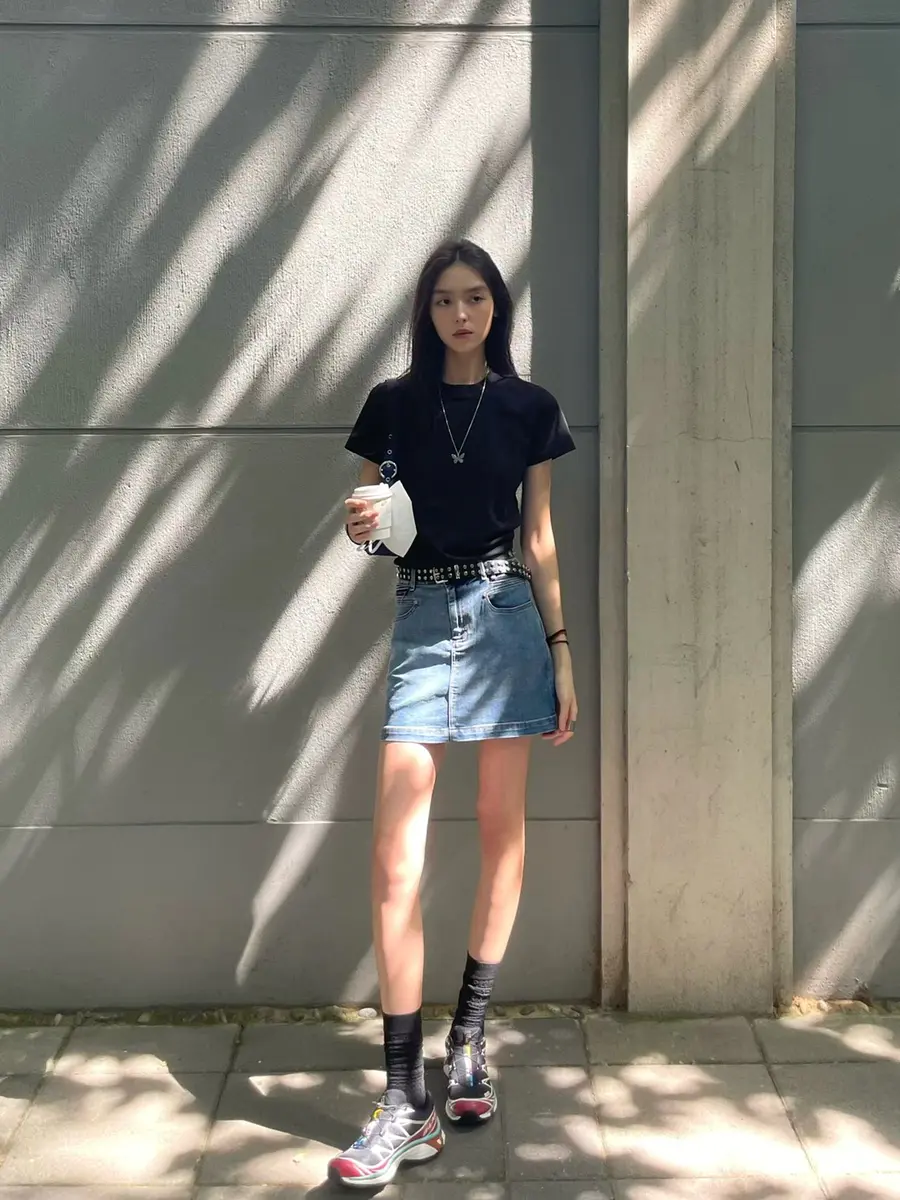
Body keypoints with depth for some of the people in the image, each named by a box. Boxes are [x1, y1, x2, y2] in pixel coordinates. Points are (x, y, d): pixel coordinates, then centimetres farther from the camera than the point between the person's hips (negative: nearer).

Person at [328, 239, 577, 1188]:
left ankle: (468, 1040, 25)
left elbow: (540, 541, 8)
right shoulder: (393, 404, 8)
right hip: (421, 620, 0)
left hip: (505, 615, 1)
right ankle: (405, 1103, -4)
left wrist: (563, 654, 5)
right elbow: (372, 522, 12)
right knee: (395, 861, -9)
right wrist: (360, 529, -12)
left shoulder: (529, 408, 8)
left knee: (501, 830, 7)